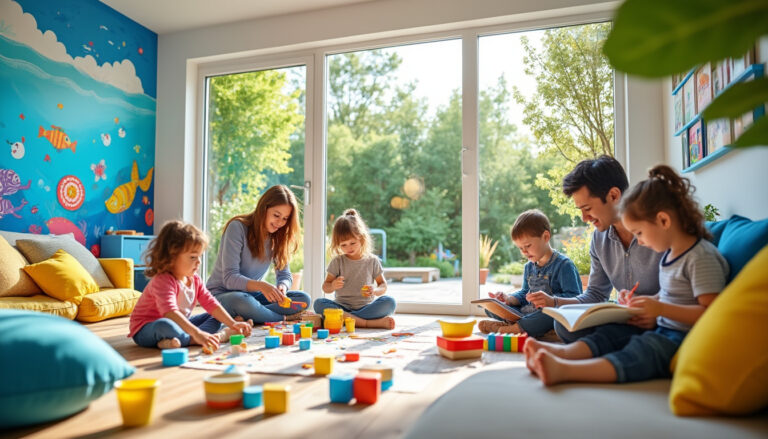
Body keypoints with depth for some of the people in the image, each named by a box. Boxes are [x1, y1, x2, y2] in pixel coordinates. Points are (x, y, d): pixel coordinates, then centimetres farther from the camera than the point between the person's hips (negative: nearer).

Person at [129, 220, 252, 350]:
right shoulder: (162, 281, -28)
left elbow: (210, 303, 0)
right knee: (164, 325, -40)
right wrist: (197, 333, -53)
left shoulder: (195, 279, -1)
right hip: (145, 330, -9)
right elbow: (170, 313, -43)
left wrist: (233, 324, -11)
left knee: (214, 317, 3)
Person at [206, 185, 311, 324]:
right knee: (242, 301, -42)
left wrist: (282, 287, -23)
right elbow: (229, 278, -22)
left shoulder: (277, 237, 4)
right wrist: (261, 285, -41)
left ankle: (247, 319, -25)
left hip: (252, 294, 6)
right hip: (222, 294, -6)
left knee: (304, 299, -16)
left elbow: (285, 275, 4)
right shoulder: (238, 227, -16)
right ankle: (283, 318, -18)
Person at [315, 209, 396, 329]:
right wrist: (333, 285, -18)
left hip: (365, 307, 0)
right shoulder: (337, 261, 4)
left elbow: (383, 285, 9)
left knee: (389, 302, -26)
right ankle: (367, 322, -36)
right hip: (342, 307, 0)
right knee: (319, 303, -29)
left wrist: (375, 291, -13)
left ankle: (344, 318, -29)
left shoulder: (372, 260, 5)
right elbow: (325, 288, 5)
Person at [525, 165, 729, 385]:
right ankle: (563, 352, -34)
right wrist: (645, 302, 10)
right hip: (662, 330, 10)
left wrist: (661, 309, -25)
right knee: (613, 331, -10)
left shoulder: (702, 258, -13)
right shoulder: (670, 254, 16)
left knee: (645, 348, -33)